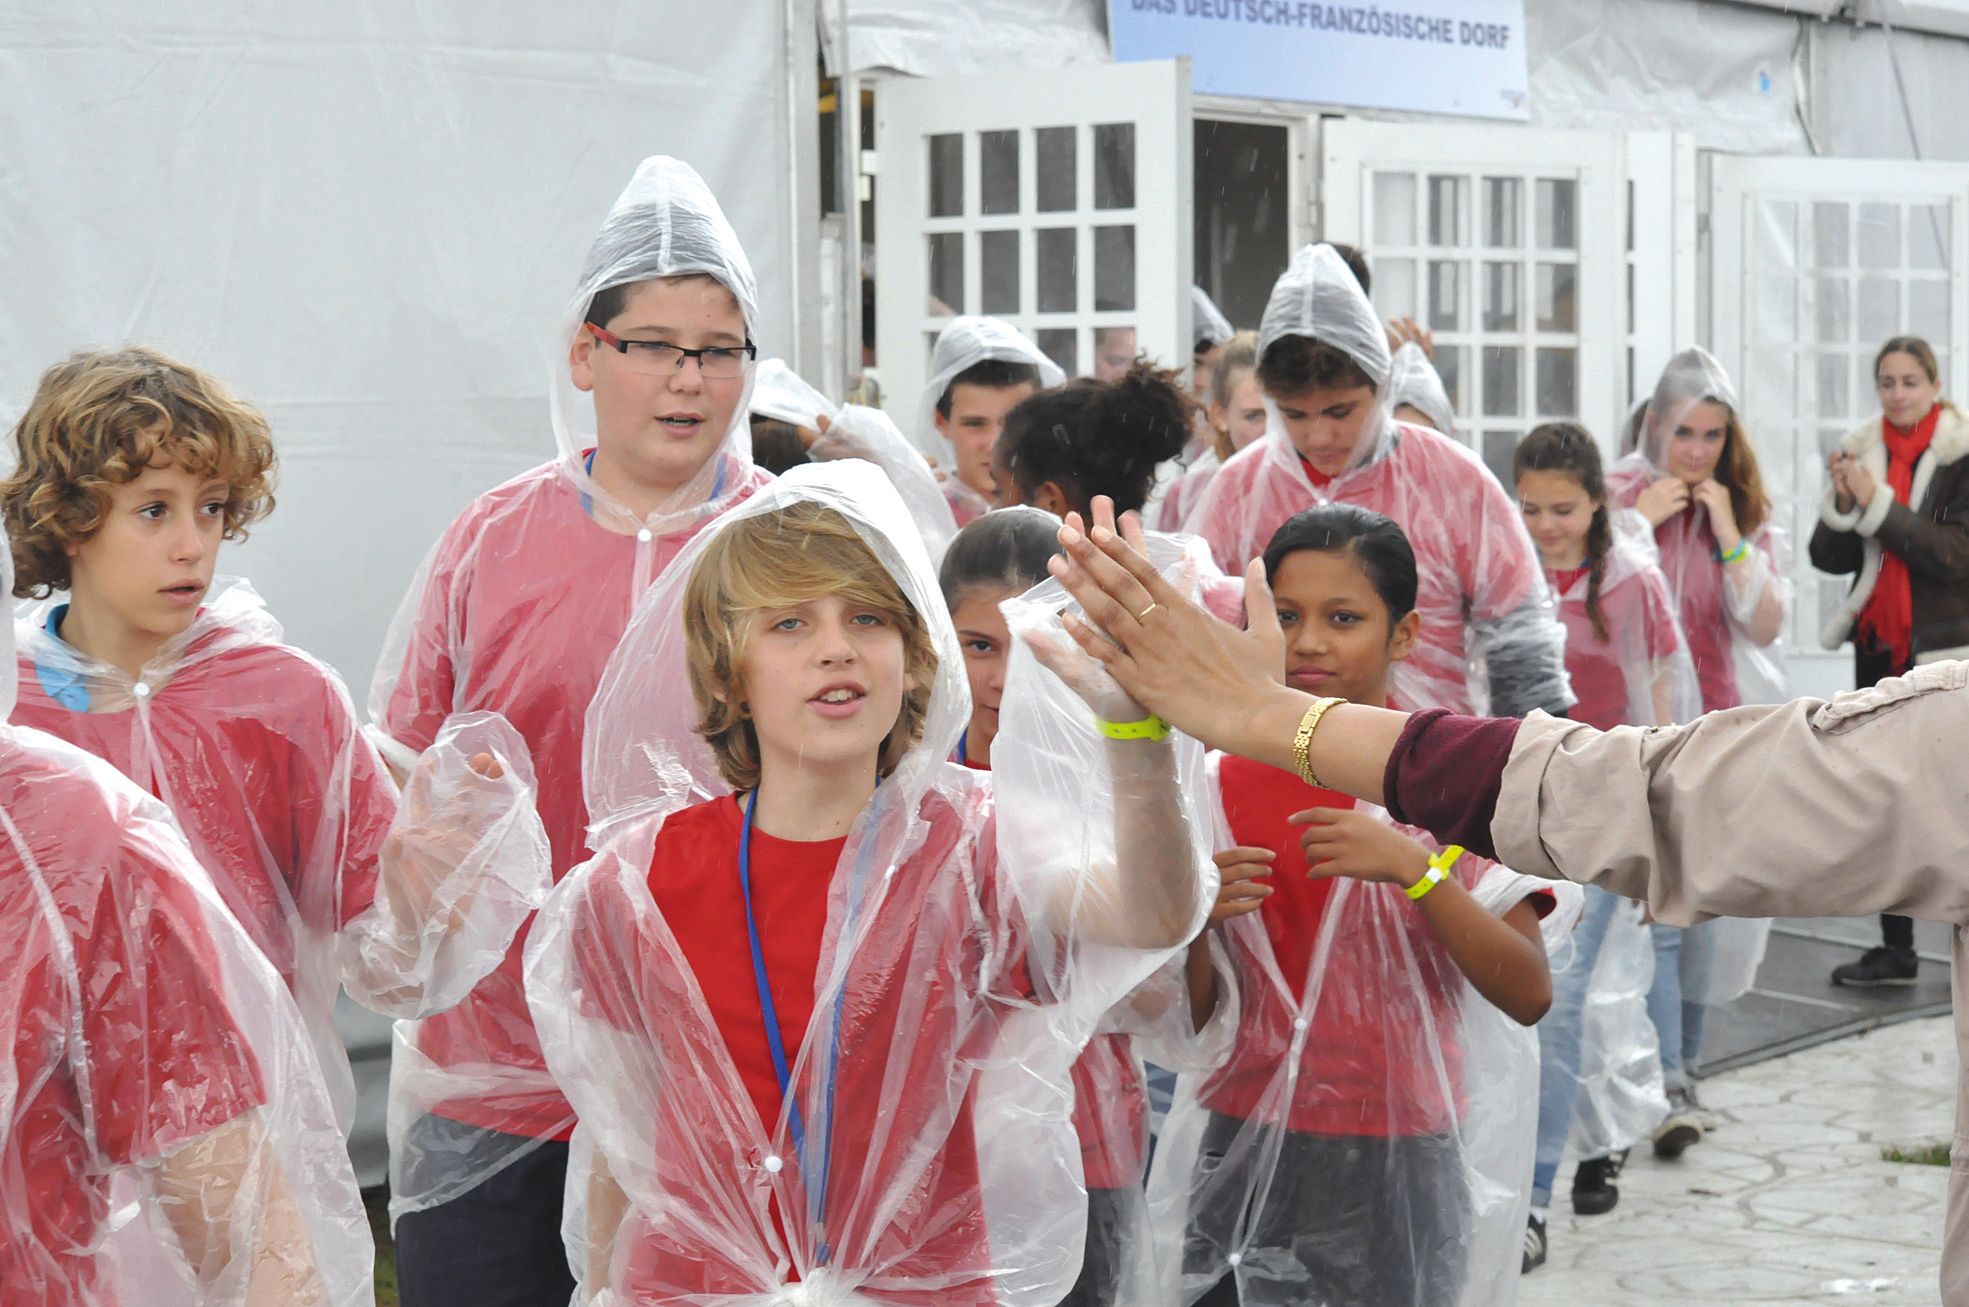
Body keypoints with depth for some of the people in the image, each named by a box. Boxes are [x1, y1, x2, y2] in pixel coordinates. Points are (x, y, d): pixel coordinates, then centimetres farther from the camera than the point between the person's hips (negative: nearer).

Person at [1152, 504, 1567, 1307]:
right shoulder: (1224, 785, 3)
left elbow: (1529, 995, -15)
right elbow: (1187, 1017, 6)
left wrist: (1415, 870, -25)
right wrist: (1196, 916, -14)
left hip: (1397, 1159, -3)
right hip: (1246, 1155, 3)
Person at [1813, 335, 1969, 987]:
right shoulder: (1861, 452, 7)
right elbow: (1828, 557, 5)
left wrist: (1877, 504, -21)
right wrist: (1842, 504, -14)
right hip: (1878, 645, 5)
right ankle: (1896, 950, 14)